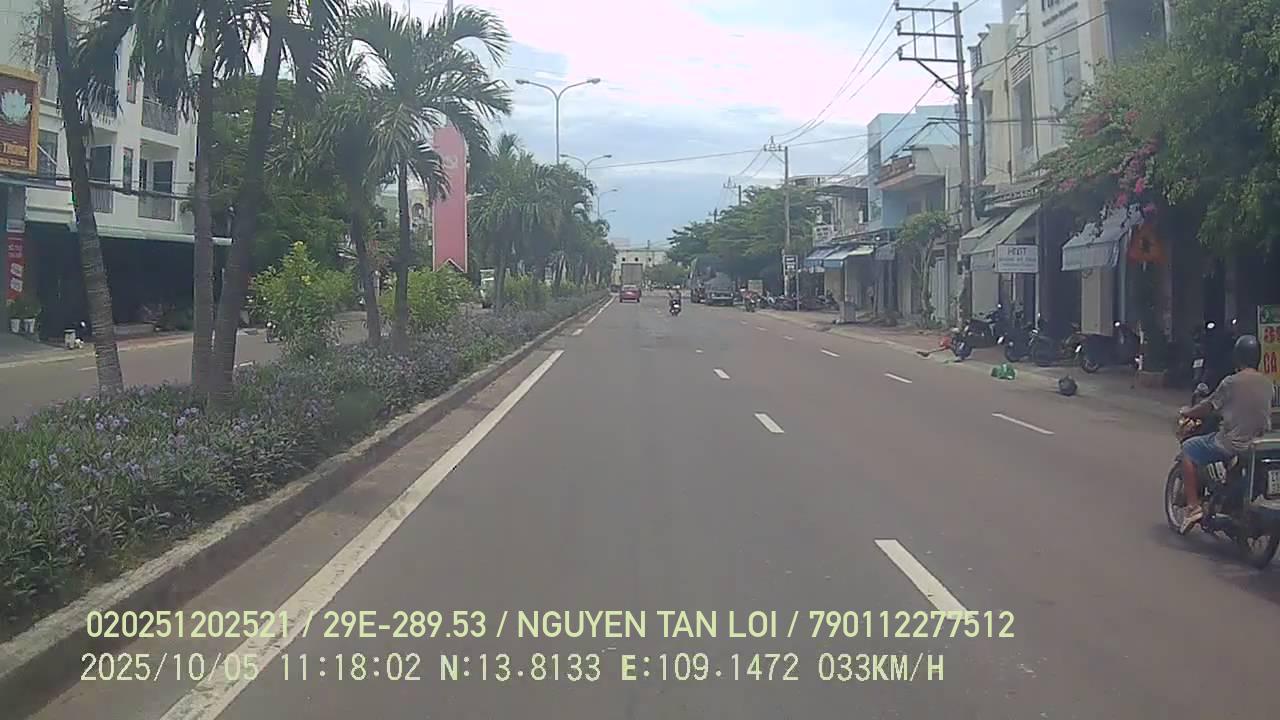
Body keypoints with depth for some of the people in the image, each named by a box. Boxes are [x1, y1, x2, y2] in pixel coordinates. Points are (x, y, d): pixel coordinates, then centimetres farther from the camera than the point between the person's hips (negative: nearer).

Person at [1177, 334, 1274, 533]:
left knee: (1188, 449, 9)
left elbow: (1208, 408, -6)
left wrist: (1188, 412, 13)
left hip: (1233, 443, -7)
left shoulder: (1232, 382, -13)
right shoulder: (1267, 383, 5)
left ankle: (1193, 506, 0)